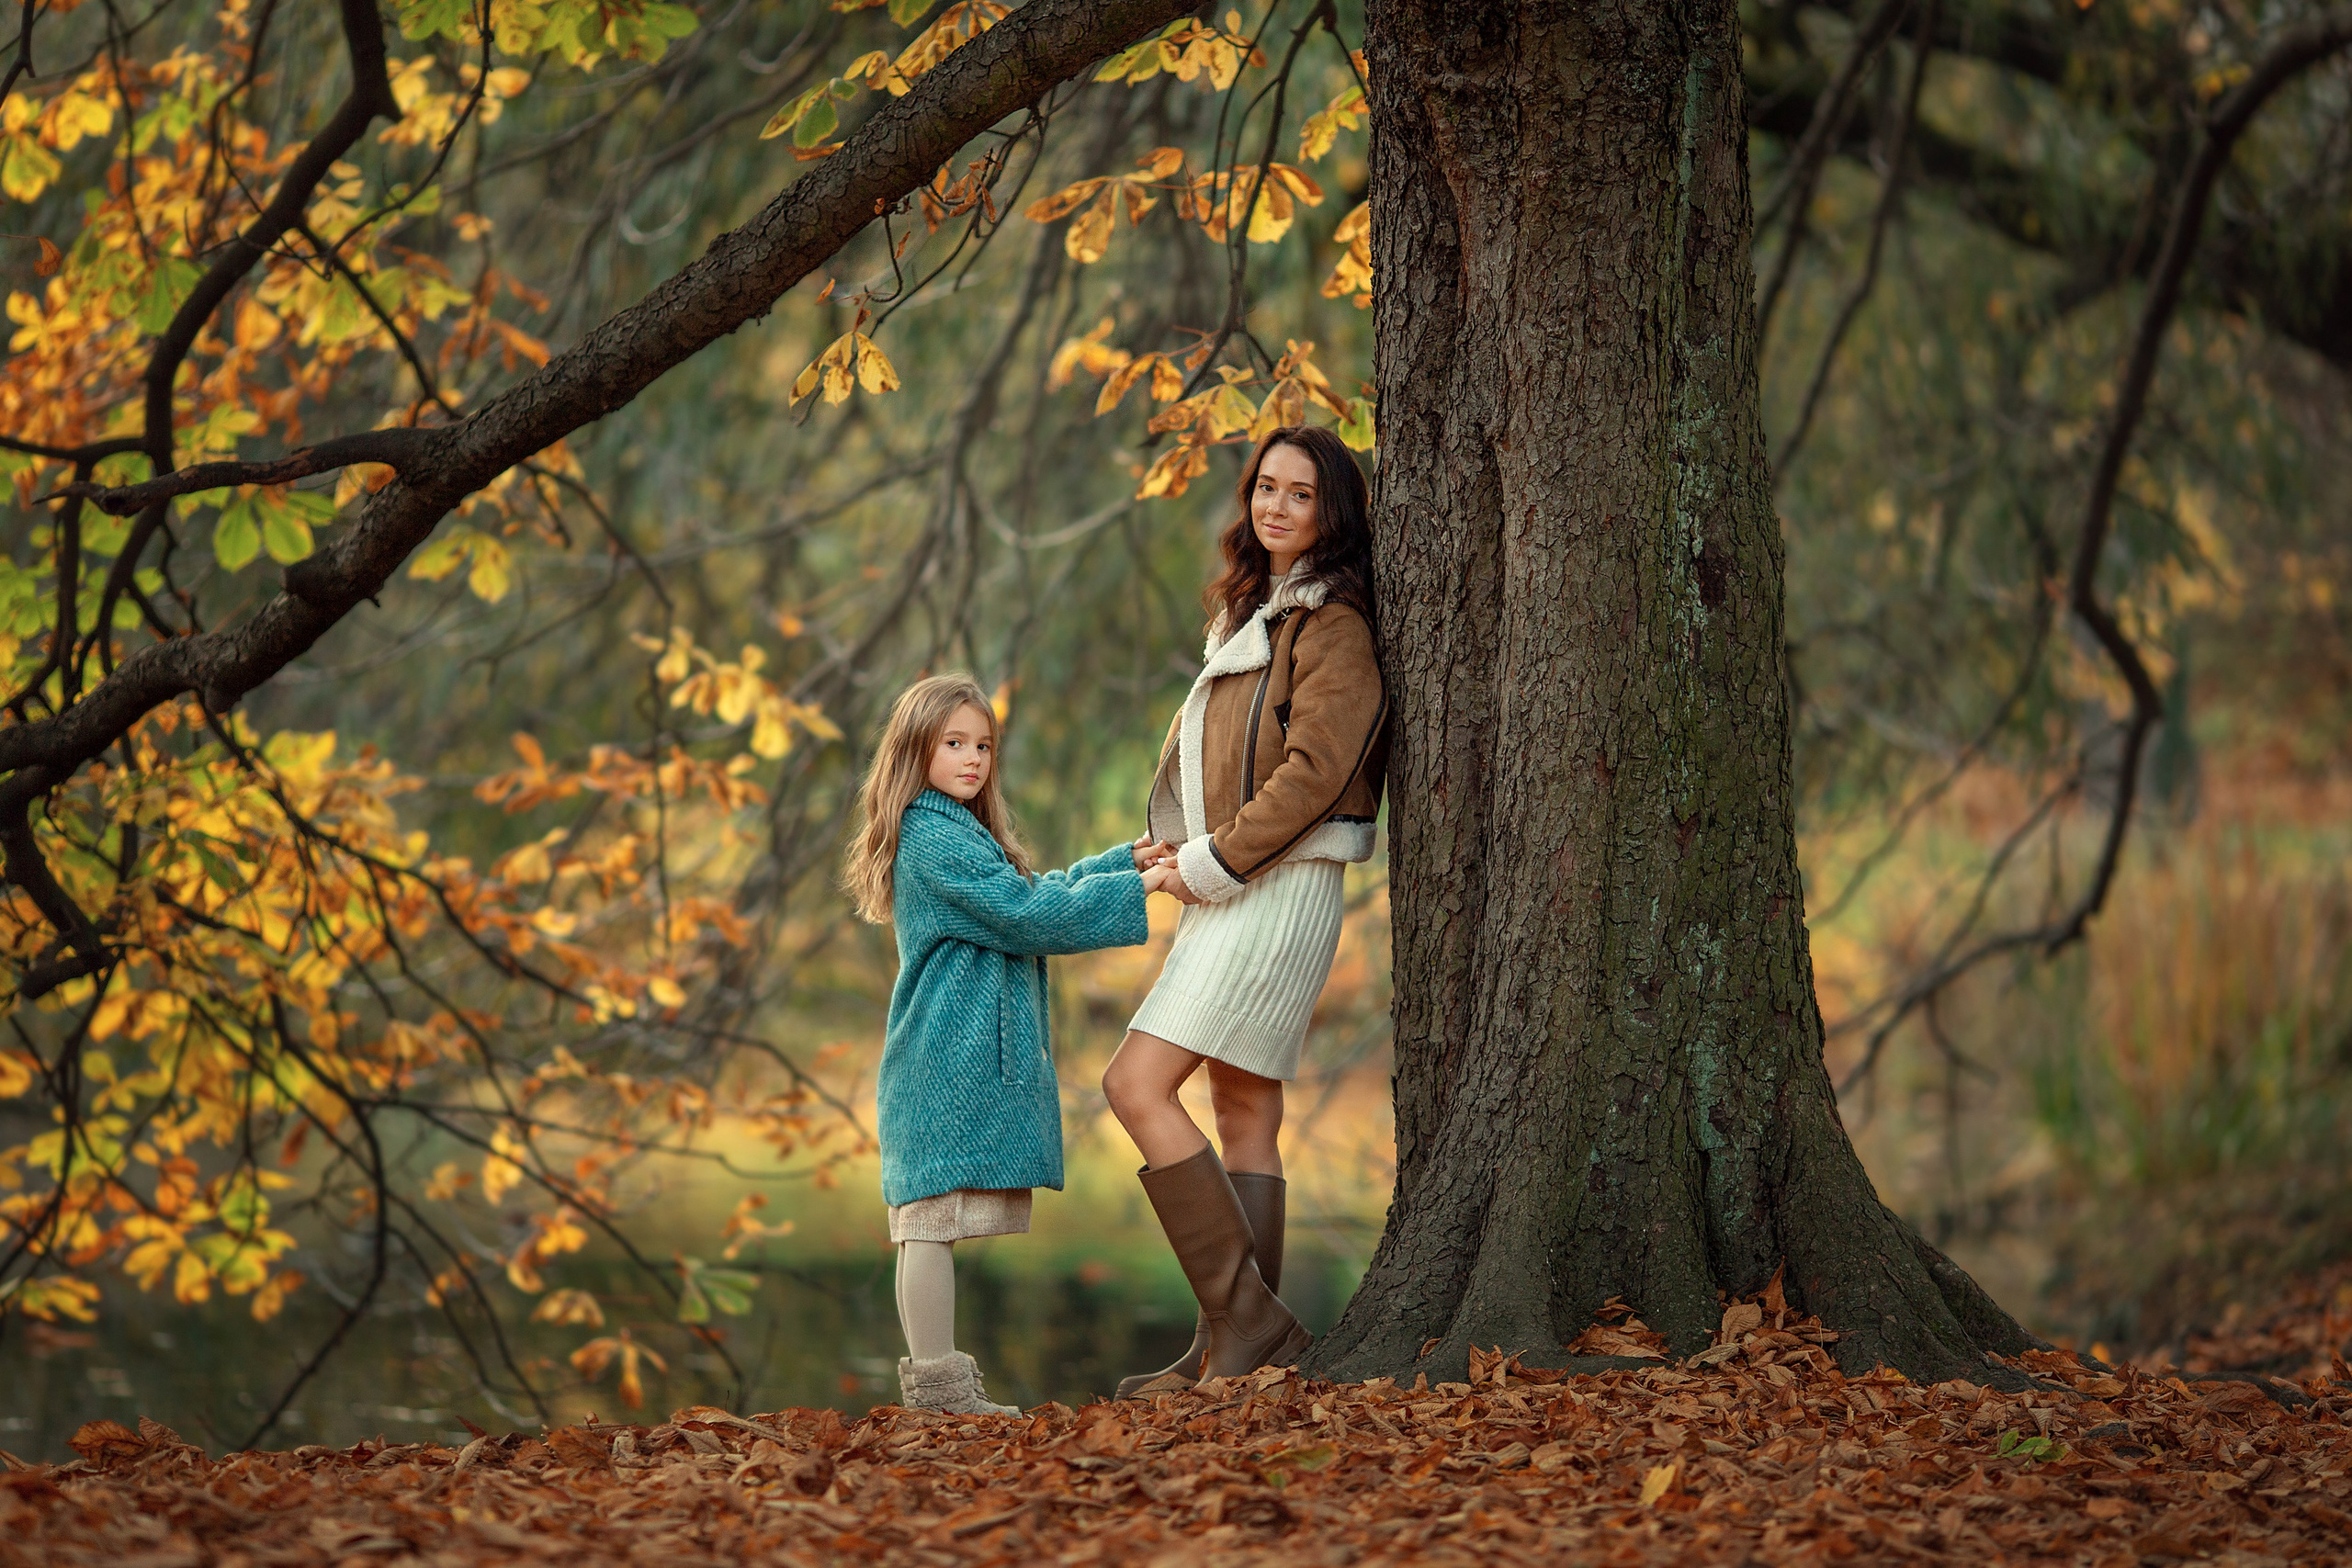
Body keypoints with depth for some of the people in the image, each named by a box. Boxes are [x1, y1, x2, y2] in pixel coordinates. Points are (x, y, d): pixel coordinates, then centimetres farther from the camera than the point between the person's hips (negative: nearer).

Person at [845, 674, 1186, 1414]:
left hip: (950, 1062, 11)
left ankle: (936, 1376, 12)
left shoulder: (956, 833, 22)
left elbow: (1040, 891, 27)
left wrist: (1126, 861, 19)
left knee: (933, 1224, 10)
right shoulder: (937, 840, -13)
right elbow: (1028, 915, -16)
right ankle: (937, 1381, -9)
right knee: (934, 1217, -9)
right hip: (953, 1063, -11)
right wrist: (1133, 888, -10)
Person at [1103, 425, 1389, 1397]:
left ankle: (1244, 1317, -16)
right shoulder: (1252, 610, 19)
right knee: (1242, 1111, 6)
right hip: (1227, 889, 9)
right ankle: (1237, 1350, 6)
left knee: (1138, 1085, -16)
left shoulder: (1331, 622, -10)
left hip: (1279, 886, -9)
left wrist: (1213, 862, -14)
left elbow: (1315, 767, -19)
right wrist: (1193, 859, 9)